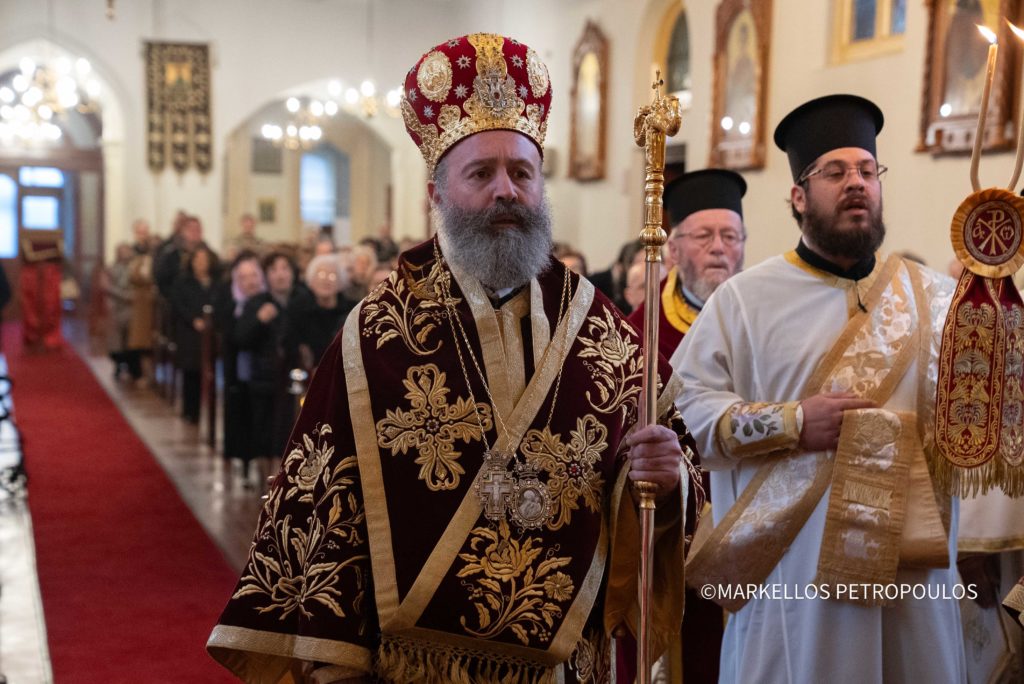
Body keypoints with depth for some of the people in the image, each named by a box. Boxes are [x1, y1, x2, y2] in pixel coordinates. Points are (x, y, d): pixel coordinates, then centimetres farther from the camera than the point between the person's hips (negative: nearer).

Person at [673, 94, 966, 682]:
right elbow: (685, 406, -7)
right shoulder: (745, 297, 1)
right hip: (791, 566, -2)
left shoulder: (934, 295, 10)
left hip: (913, 559, 3)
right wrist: (794, 423, -15)